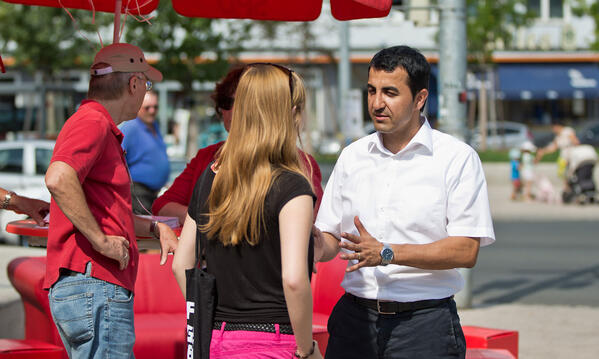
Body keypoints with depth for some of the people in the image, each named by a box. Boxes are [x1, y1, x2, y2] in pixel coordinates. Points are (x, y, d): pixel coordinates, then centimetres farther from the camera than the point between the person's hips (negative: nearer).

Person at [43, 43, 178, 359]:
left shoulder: (103, 130, 24)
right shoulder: (93, 123, -9)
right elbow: (58, 179, -29)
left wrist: (154, 227, 18)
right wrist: (101, 241, -23)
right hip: (95, 286, -11)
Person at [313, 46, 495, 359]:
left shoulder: (458, 158, -3)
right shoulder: (353, 156, 12)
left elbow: (466, 251, -11)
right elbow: (330, 238, 14)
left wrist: (386, 253, -19)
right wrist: (317, 246, -11)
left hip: (424, 324, -4)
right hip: (354, 318, 4)